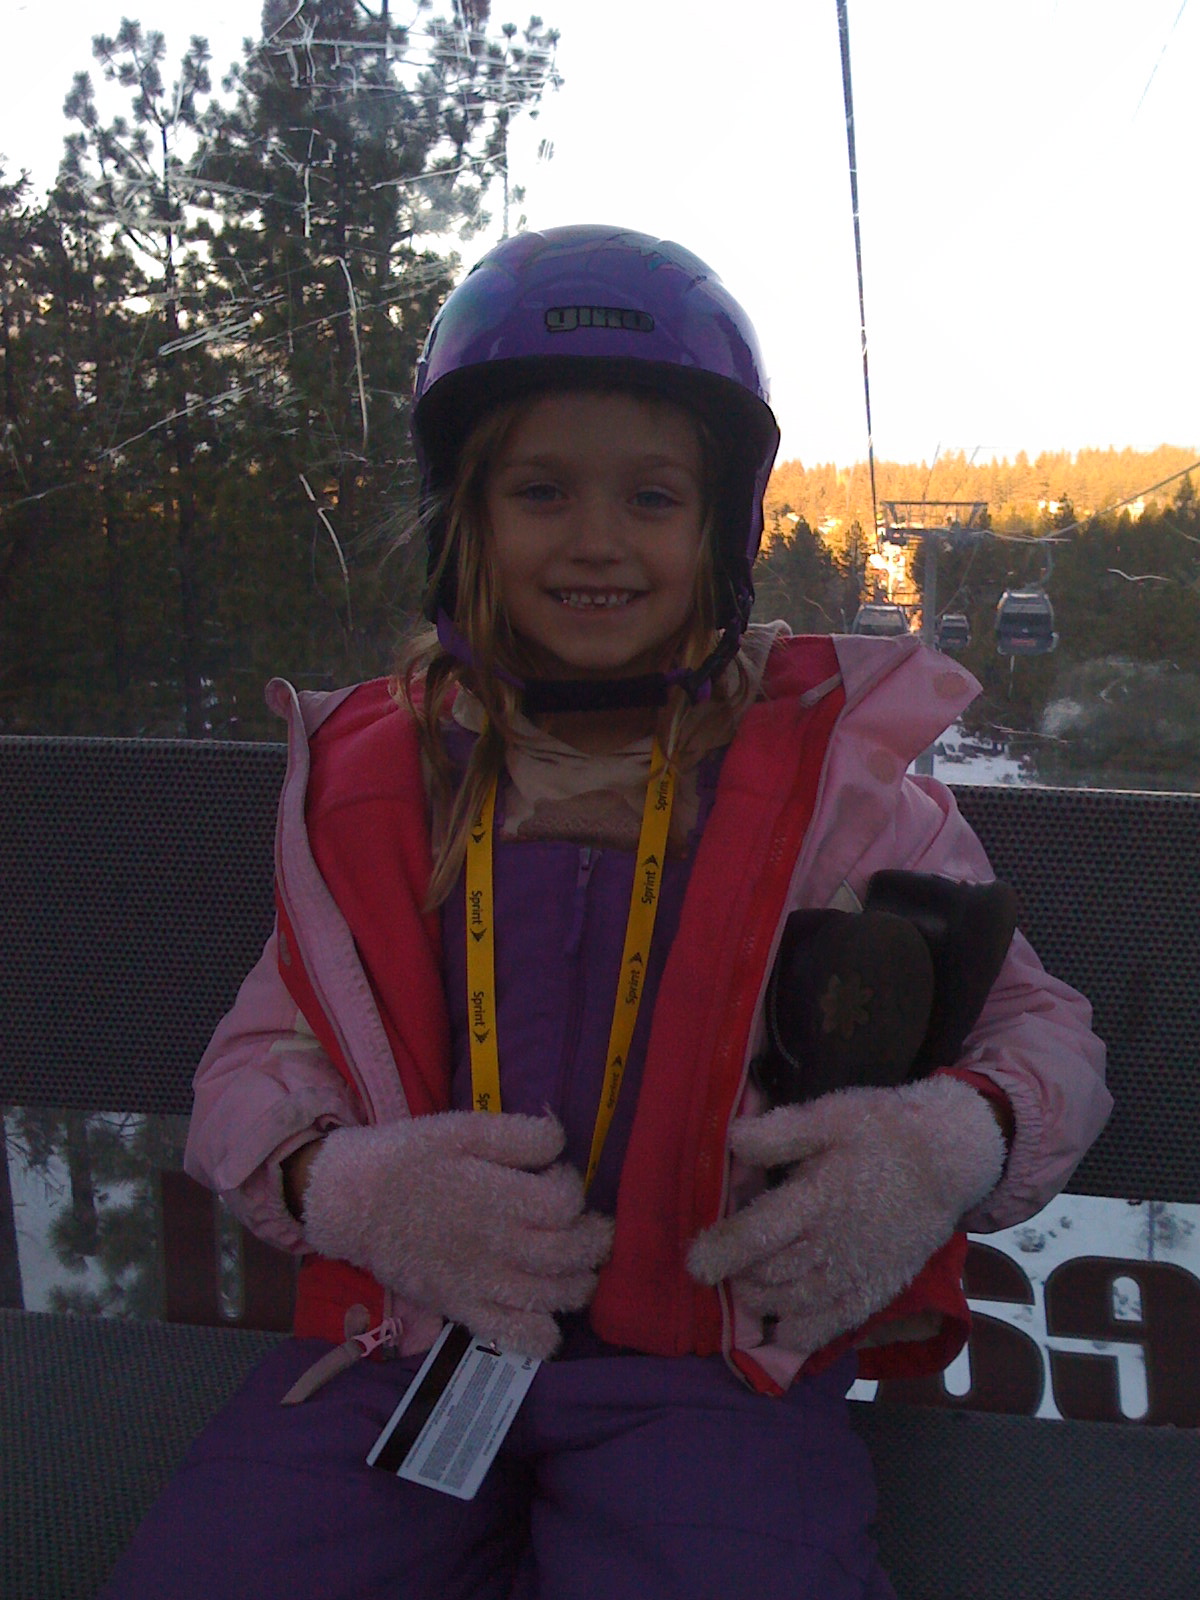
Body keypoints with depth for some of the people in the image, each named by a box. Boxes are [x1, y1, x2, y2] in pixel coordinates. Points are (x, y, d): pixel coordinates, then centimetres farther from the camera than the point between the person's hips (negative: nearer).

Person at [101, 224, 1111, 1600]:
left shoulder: (827, 776, 2)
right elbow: (253, 1067, 10)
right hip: (401, 1335, 2)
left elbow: (1041, 1026, 7)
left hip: (715, 1355, -1)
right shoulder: (376, 778, 8)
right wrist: (347, 1182, -14)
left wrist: (951, 1140, -17)